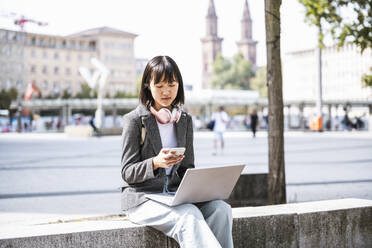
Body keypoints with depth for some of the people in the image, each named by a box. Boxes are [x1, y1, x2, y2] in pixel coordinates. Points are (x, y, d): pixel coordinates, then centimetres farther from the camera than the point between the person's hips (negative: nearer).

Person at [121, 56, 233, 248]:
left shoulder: (184, 120, 12)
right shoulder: (134, 120, -4)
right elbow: (127, 172, -6)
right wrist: (156, 163, -25)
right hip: (141, 198, -5)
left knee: (221, 209, -24)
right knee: (188, 215, -34)